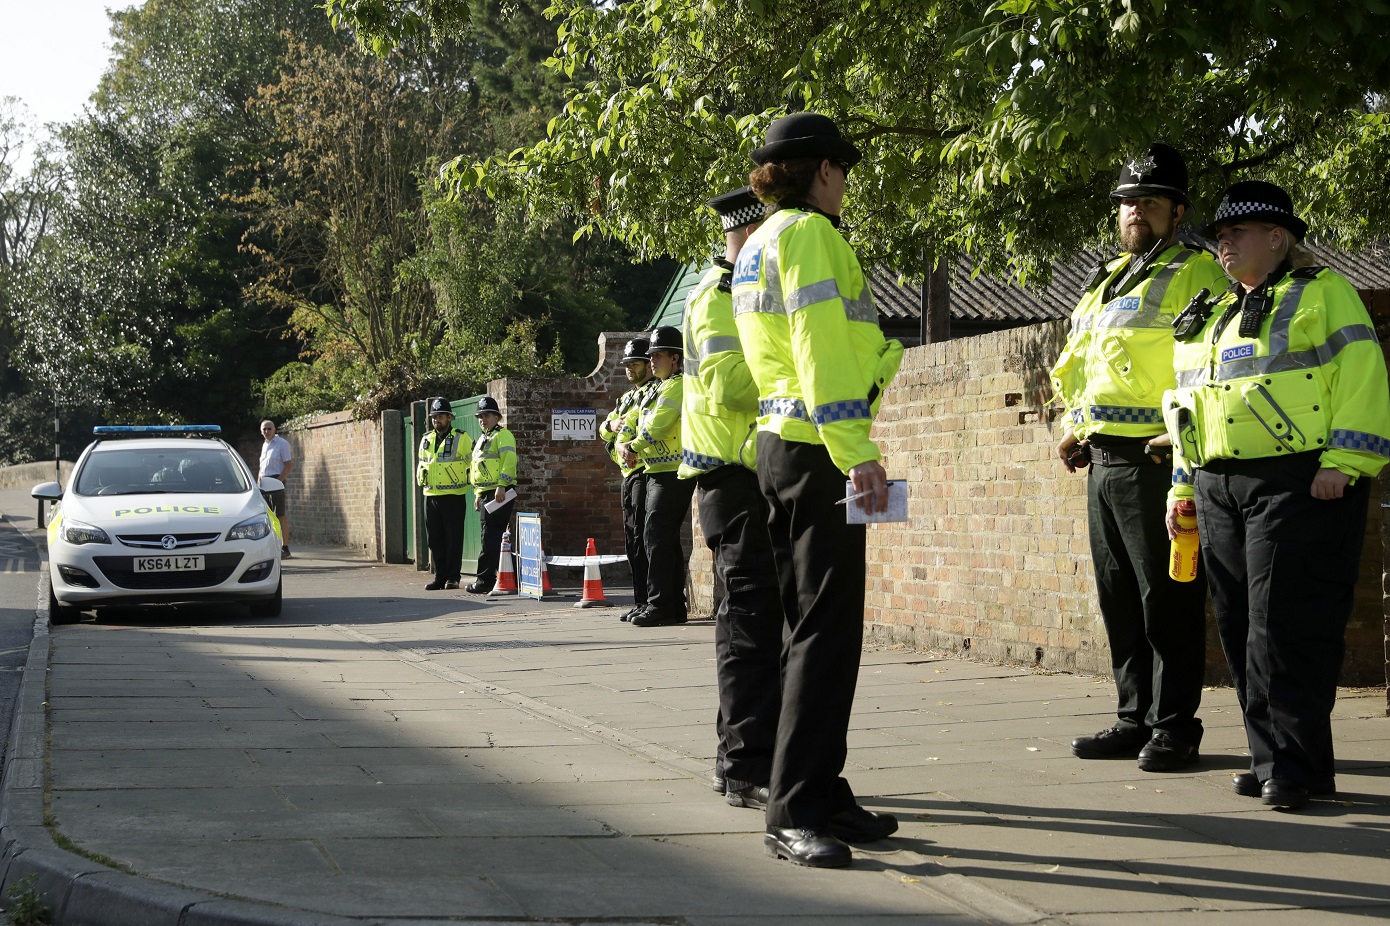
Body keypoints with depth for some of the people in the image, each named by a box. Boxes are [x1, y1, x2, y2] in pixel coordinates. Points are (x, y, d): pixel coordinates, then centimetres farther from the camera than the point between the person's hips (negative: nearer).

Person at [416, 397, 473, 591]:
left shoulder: (462, 438, -1)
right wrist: (421, 480, 14)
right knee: (435, 540, 6)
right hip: (431, 496, 5)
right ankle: (439, 577, 11)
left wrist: (467, 481, -4)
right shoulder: (426, 440, 15)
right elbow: (421, 464, 27)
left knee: (453, 539, -3)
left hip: (454, 497, -5)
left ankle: (453, 577, 1)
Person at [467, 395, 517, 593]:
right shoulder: (482, 440, 25)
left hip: (499, 494, -10)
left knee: (491, 538, -12)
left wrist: (501, 486, -25)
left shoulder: (502, 435, -5)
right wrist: (478, 493, 24)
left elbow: (509, 461, -17)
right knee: (494, 537, 9)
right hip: (485, 494, 10)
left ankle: (485, 580, -13)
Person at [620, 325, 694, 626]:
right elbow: (643, 426, 23)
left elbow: (657, 426, -20)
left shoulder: (678, 386, -11)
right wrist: (622, 445, 3)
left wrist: (634, 445, -5)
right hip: (656, 473, 10)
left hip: (674, 473, -10)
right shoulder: (657, 390, 21)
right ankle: (674, 607, 15)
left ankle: (660, 606, -14)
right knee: (664, 537, 11)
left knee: (657, 535, -13)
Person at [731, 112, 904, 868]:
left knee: (812, 628, 13)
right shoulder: (808, 232, -10)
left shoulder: (756, 247, 20)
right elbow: (822, 348, -20)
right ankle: (793, 815, -13)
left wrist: (879, 355, 40)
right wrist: (859, 451, -24)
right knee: (827, 630, -11)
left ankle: (821, 797, 19)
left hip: (779, 445, 11)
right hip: (815, 446, -11)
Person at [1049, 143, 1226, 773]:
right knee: (1119, 598, 11)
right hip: (1103, 461, 8)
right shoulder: (1106, 282, 22)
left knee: (1168, 600, -5)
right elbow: (1076, 364, 30)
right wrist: (1074, 428, 18)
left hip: (1157, 460, -8)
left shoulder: (1196, 274, -4)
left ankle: (1175, 728, 0)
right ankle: (1134, 717, 19)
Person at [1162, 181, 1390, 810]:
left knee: (1285, 626, -12)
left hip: (1299, 484, -7)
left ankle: (1296, 765, -8)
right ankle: (1271, 758, 12)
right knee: (1242, 630, 6)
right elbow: (1188, 403, 27)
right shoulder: (1209, 317, 24)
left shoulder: (1322, 293, 2)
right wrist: (1183, 486, 20)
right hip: (1220, 491, 8)